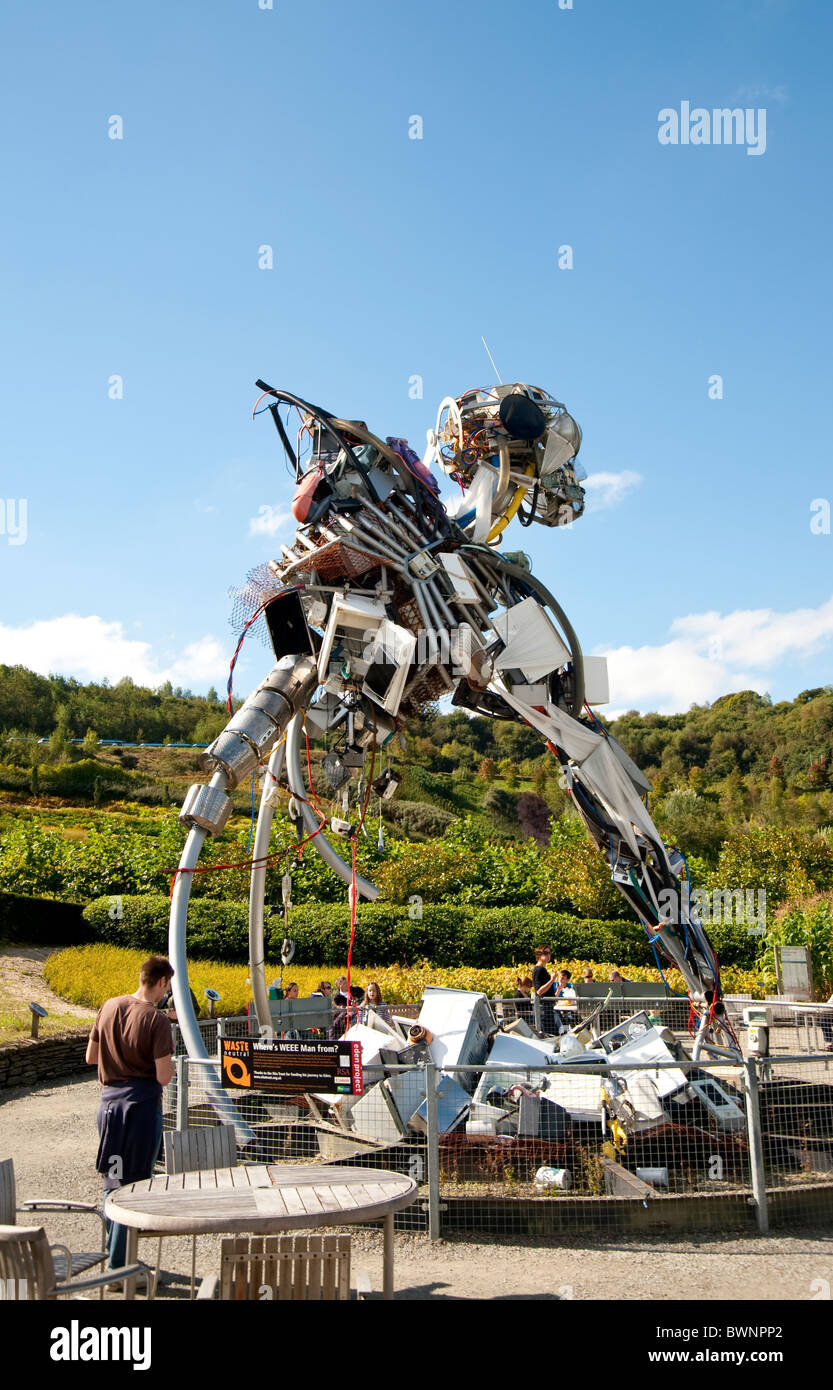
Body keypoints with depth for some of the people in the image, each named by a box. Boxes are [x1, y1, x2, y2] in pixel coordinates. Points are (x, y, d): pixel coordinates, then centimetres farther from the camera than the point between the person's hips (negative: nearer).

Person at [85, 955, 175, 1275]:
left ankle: (114, 1249, 32)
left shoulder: (109, 1007, 2)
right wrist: (168, 1060, 2)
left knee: (112, 1178, 20)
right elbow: (163, 1076, -18)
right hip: (142, 1104, -6)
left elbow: (90, 1057, 11)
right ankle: (118, 1266, 6)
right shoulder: (156, 1019, -17)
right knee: (133, 1183, 2)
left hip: (109, 1101, 6)